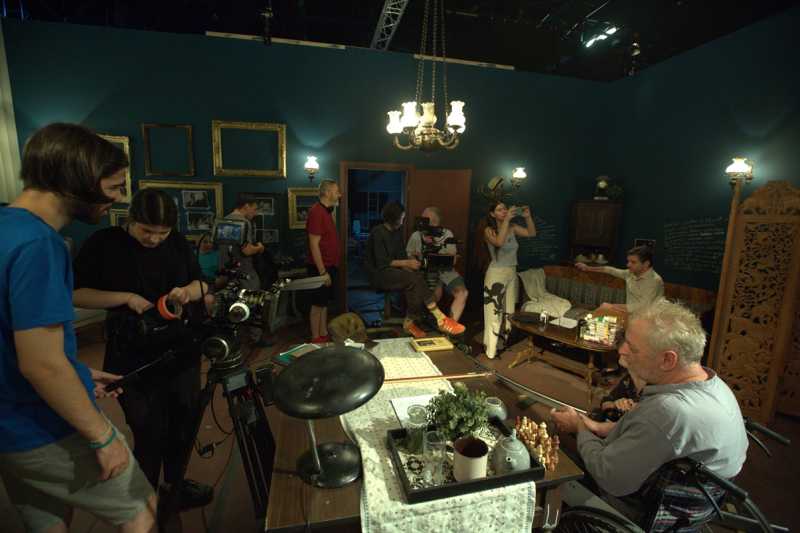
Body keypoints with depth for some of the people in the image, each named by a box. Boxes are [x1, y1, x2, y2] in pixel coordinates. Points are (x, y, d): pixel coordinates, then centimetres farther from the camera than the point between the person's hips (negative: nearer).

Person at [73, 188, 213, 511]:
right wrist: (126, 297, -20)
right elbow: (75, 294, -6)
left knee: (184, 424, 16)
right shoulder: (104, 243, -7)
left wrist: (187, 291, -13)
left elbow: (202, 285, 9)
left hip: (182, 352, 4)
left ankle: (175, 483, 40)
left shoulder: (178, 243, 2)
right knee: (150, 435, 3)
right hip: (133, 358, -4)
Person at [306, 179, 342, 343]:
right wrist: (323, 272, -22)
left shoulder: (327, 211, 13)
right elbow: (314, 245, -21)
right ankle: (316, 339, 13)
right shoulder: (316, 211, -17)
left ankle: (324, 335, 26)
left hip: (329, 266, 9)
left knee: (324, 302, 15)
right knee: (318, 304, 1)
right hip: (321, 267, -9)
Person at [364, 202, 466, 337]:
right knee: (416, 279, -27)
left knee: (414, 281, -24)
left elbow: (401, 256, 10)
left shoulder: (397, 232, 12)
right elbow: (381, 263, -17)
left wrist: (408, 266, -11)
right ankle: (440, 319, -25)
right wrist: (406, 263, -20)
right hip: (379, 274, -7)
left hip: (393, 271, 7)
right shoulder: (378, 232, -11)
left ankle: (410, 322, -14)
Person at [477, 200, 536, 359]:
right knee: (494, 312, -3)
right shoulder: (489, 230, -10)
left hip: (512, 273, 6)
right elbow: (499, 242, -29)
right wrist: (507, 219, -26)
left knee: (509, 311, 13)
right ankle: (491, 351, 5)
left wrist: (528, 217, -5)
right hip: (496, 274, -6)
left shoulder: (512, 227, 6)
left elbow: (532, 233, 8)